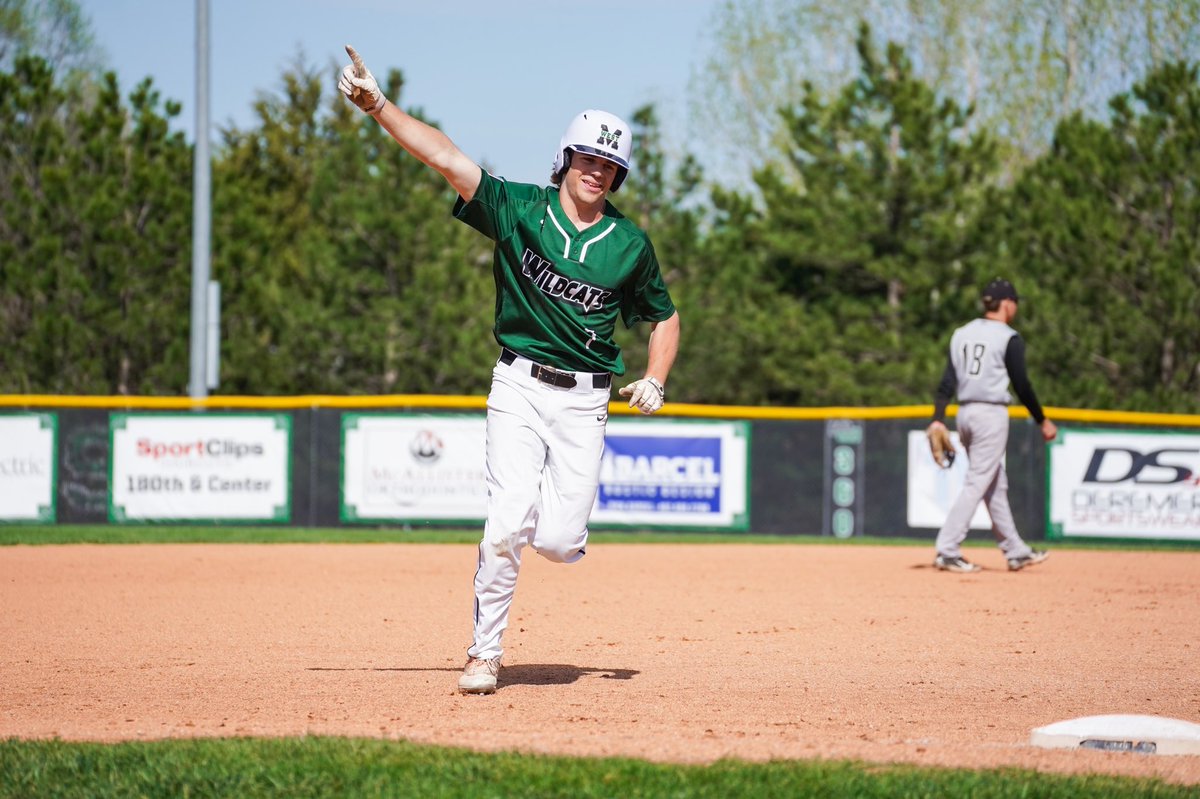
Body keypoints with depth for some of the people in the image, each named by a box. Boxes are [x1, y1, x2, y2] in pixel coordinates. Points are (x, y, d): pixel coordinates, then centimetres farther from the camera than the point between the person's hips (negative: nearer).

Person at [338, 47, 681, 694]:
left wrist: (655, 381, -1)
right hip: (519, 390, -1)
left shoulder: (630, 245, 3)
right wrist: (375, 105, -23)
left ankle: (562, 518, 32)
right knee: (507, 526, -15)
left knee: (558, 544, -6)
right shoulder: (519, 209, -2)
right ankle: (485, 653, -2)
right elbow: (445, 157, -12)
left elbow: (664, 318, 16)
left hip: (585, 402, 1)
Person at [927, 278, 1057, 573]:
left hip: (965, 413, 7)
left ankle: (1015, 551, 21)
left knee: (996, 485, 15)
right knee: (977, 483, -6)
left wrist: (938, 419, -1)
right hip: (991, 414, -7)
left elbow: (948, 381, 4)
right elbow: (1021, 384, -8)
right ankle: (947, 551, -13)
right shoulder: (1009, 339, -8)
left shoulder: (961, 334, 10)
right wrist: (1042, 421, 1)